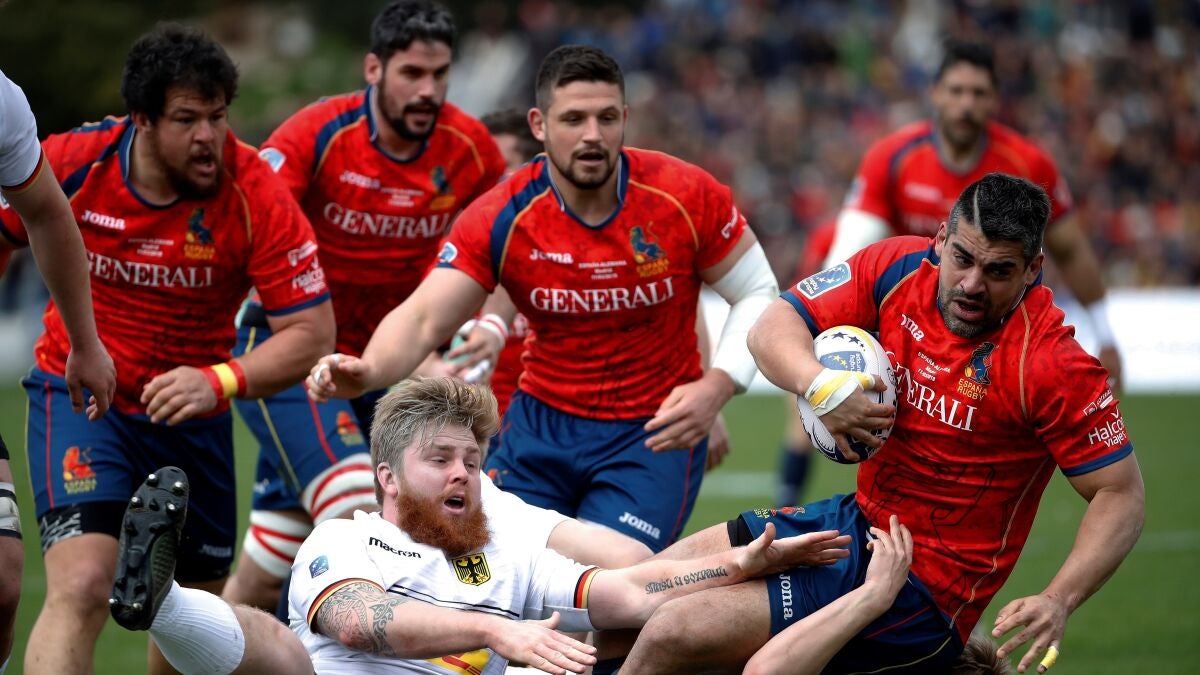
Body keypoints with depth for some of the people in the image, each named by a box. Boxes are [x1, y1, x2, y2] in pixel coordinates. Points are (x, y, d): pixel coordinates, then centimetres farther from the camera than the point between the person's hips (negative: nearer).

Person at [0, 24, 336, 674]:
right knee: (79, 589, -23)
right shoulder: (71, 163, -16)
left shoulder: (256, 193, -18)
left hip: (194, 415, 2)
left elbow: (311, 332, -18)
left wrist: (220, 381, -34)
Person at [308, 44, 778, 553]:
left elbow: (757, 293, 0)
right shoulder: (501, 218, -11)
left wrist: (716, 386, -17)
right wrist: (368, 372, -38)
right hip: (541, 426, 2)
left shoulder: (687, 197, -13)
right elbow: (423, 319, -16)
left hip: (655, 432, -2)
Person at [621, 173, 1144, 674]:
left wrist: (1057, 602, -31)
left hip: (921, 585, -7)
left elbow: (1122, 495, -17)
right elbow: (772, 328, -5)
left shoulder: (1051, 363, -22)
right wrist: (820, 385, -28)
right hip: (856, 519, 7)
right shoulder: (899, 266, -6)